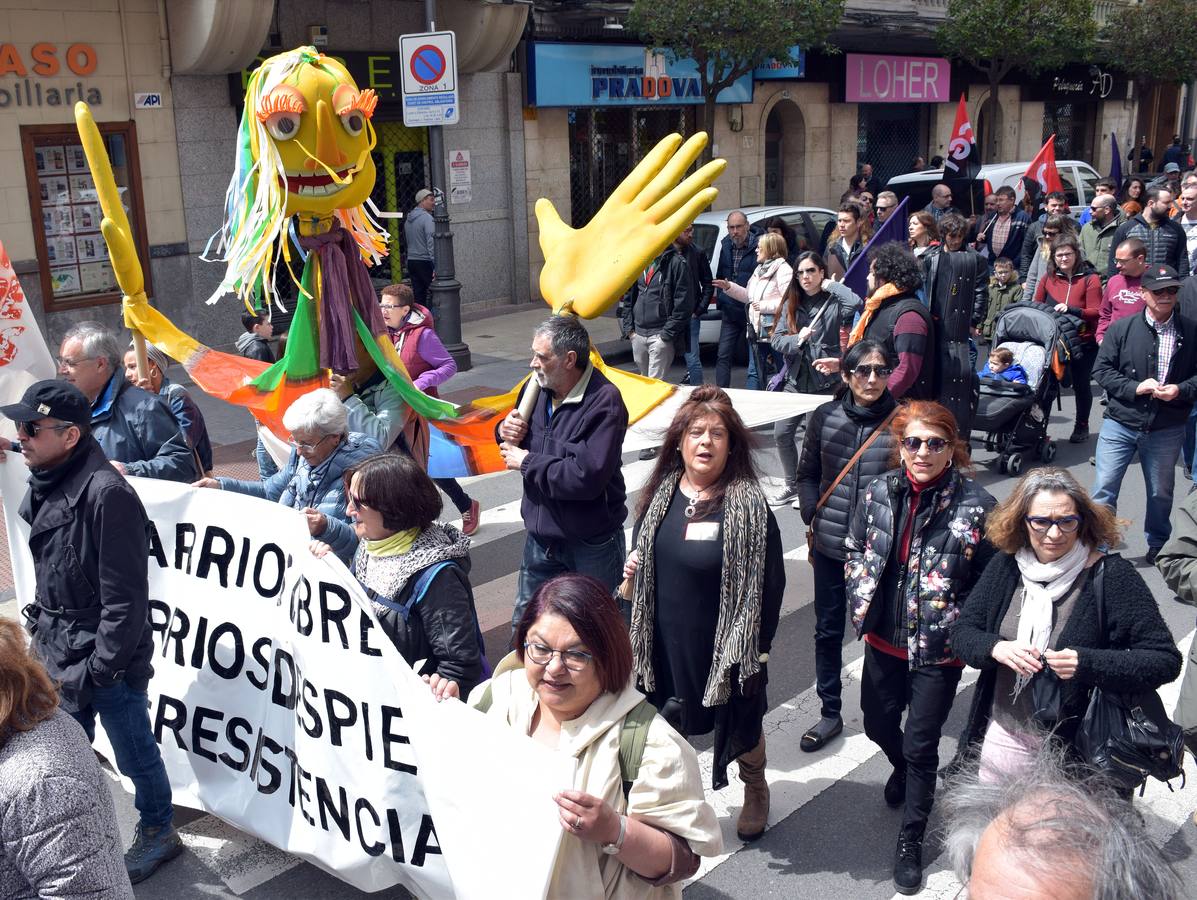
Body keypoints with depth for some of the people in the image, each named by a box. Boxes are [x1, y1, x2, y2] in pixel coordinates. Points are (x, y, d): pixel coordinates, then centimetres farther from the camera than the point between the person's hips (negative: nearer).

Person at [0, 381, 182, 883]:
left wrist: (95, 670, -17)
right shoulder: (46, 486, 4)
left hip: (107, 660, -8)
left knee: (134, 752, 10)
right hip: (59, 654, 8)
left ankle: (158, 833, 32)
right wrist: (43, 638, 13)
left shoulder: (106, 494, -23)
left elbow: (124, 600, -21)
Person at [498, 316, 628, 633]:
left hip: (592, 544, -6)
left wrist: (526, 463, -19)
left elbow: (586, 478, -32)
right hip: (541, 535, 6)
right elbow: (514, 445, 16)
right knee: (524, 625, 19)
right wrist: (506, 431, -9)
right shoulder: (537, 387, -1)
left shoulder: (604, 401, -22)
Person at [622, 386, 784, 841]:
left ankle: (756, 790, 48)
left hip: (724, 646, -3)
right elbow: (642, 550, 16)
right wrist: (632, 572, -5)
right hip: (664, 643, 3)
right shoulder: (660, 493, -2)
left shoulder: (748, 503, -17)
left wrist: (756, 650, -13)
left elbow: (770, 581, -13)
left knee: (741, 726, 19)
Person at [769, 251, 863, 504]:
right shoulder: (792, 304, 8)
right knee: (782, 433, 8)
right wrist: (797, 339, -17)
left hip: (826, 381, -5)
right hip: (796, 379, 5)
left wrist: (831, 285, -14)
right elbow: (777, 339, 4)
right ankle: (792, 485, 26)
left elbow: (857, 304, -29)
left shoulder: (833, 301, -7)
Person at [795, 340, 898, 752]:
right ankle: (830, 713, 28)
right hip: (830, 546, 3)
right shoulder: (825, 417, -1)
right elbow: (807, 474, 10)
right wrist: (812, 515, 0)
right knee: (828, 629, 13)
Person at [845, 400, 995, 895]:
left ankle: (910, 839, 27)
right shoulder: (880, 491, -5)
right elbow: (856, 549, 9)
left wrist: (959, 627, -12)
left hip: (937, 650, -4)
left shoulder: (975, 505, -18)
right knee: (877, 722, 24)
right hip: (883, 638, 5)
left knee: (921, 744, 7)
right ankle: (904, 770, 59)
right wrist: (862, 598, 0)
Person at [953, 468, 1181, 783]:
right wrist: (997, 648, -21)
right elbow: (962, 634, 0)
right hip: (1003, 737, 4)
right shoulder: (1006, 566, -3)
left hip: (1078, 748, -3)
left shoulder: (1113, 576, -15)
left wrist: (1087, 664, -30)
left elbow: (1166, 660, -16)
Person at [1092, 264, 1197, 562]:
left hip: (1167, 430, 1)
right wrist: (1135, 387, -15)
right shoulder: (1121, 328, -3)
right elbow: (1101, 369, -2)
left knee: (1161, 492, 16)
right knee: (1104, 489, -2)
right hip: (1120, 425, -1)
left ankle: (1158, 545, 36)